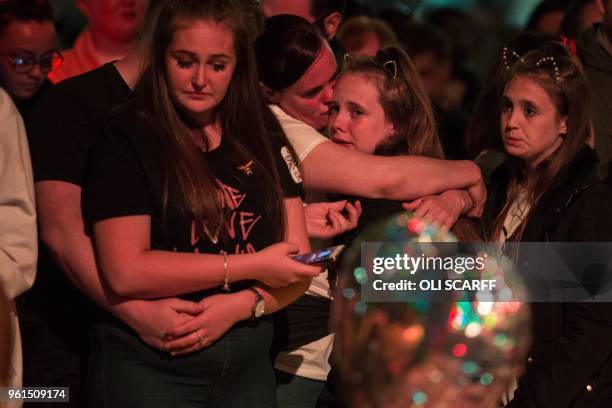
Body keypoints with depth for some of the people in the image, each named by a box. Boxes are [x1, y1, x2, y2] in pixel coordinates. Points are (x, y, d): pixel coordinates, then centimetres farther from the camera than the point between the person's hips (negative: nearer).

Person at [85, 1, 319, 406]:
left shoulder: (264, 140, 6)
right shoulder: (127, 140, -7)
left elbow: (297, 266, 5)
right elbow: (125, 272, -17)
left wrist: (242, 304, -15)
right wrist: (255, 266, -13)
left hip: (249, 361, 4)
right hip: (147, 368, -4)